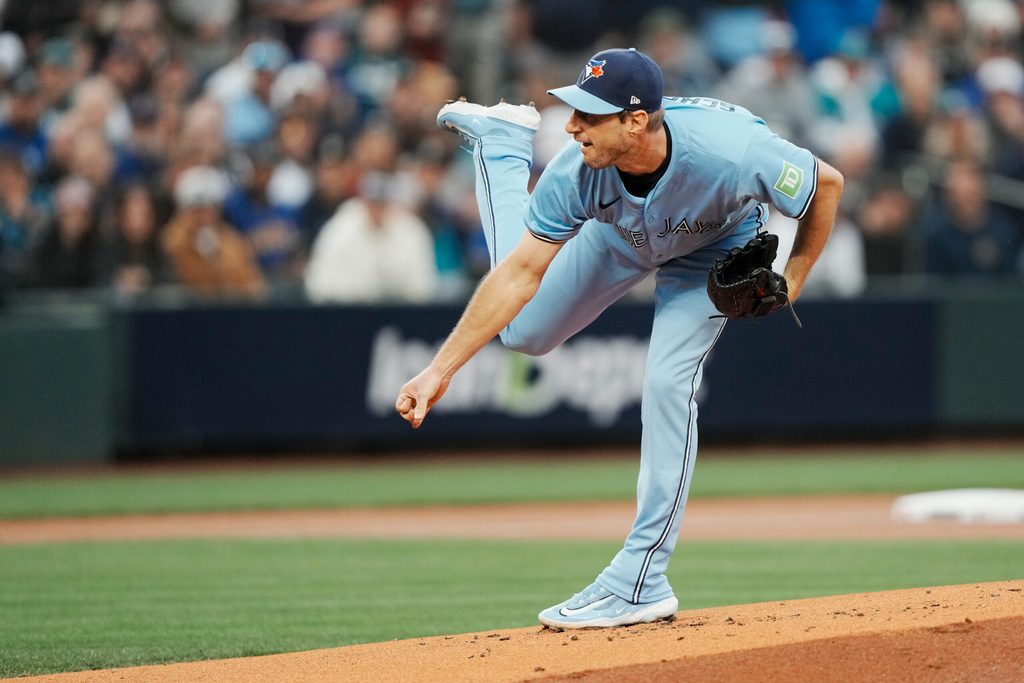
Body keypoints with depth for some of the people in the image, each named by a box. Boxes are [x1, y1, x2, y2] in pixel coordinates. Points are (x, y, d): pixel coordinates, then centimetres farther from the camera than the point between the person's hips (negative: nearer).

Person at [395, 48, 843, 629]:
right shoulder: (578, 172, -37)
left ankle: (640, 583, -11)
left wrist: (793, 281, -24)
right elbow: (522, 273, -28)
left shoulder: (730, 151, -46)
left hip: (717, 249, -3)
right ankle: (502, 142, 31)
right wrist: (440, 370, -30)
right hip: (623, 233, 3)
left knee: (667, 384, -19)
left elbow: (828, 183, -28)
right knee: (526, 332, 14)